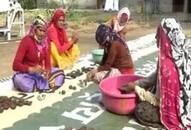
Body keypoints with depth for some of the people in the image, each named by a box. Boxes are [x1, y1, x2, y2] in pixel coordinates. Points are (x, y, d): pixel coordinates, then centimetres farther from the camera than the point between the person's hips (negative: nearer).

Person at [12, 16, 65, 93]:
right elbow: (15, 65, -24)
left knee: (60, 73, -14)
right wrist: (32, 69, -40)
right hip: (27, 73, -5)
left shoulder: (46, 41, -3)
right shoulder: (26, 40, -18)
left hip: (40, 72, 5)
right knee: (18, 78, -36)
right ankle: (49, 86, -31)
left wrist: (48, 70, -29)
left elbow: (47, 62, -5)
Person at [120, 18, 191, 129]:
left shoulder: (167, 66, -33)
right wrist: (136, 83, 4)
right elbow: (156, 77, 5)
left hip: (175, 111, -8)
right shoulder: (182, 56, -7)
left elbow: (159, 101, -23)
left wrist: (136, 89, -12)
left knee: (140, 110, -1)